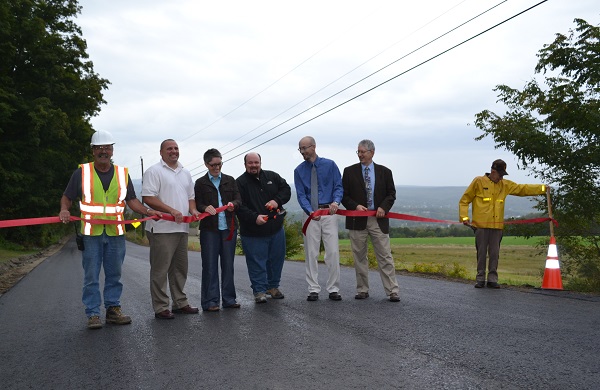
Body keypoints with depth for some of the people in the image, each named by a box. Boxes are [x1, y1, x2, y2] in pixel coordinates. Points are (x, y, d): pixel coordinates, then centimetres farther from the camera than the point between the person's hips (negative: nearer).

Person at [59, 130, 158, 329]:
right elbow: (67, 197, 8)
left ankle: (113, 309, 18)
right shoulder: (82, 172, 4)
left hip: (115, 233, 3)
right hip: (91, 233, -2)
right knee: (91, 276, 1)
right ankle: (93, 314, 8)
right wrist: (64, 210, -13)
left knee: (114, 274, 9)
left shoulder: (122, 173, 11)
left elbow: (131, 200, 14)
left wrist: (147, 211, -1)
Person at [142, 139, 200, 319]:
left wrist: (193, 210, 3)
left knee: (180, 268, 14)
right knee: (160, 269, -3)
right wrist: (171, 210, -20)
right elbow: (148, 198, -14)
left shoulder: (185, 173, 19)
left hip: (182, 227, 8)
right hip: (162, 228, -7)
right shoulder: (154, 171, -5)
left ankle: (180, 303, 25)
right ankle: (160, 308, 3)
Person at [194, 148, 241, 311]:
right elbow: (197, 204, 1)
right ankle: (210, 301, 6)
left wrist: (233, 204, -17)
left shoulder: (230, 180, 13)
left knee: (228, 264, 7)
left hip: (229, 228, 3)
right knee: (210, 266, 0)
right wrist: (205, 208, -21)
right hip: (209, 229, -2)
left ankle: (229, 298, 16)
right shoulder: (200, 183, 5)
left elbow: (238, 199, 6)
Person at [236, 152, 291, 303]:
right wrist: (254, 217, -26)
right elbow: (240, 206, -13)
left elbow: (286, 189, 11)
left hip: (276, 228, 4)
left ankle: (273, 286, 29)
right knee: (256, 262, 0)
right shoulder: (240, 182, -5)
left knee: (277, 258, 12)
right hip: (253, 232, -4)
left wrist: (277, 200, -9)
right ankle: (259, 290, 12)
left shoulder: (272, 177, 8)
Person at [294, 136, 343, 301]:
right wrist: (310, 211, -18)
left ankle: (333, 289, 6)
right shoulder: (299, 170, 5)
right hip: (311, 214, 1)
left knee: (333, 252, -3)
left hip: (329, 213, -1)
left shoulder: (330, 165, 2)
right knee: (311, 253, 3)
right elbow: (301, 195, 0)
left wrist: (336, 201, -20)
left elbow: (338, 187, 1)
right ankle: (313, 289, 11)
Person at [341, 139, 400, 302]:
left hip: (378, 220, 0)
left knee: (385, 256, -2)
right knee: (359, 257, 6)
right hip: (357, 220, 1)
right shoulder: (349, 171, 6)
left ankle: (393, 291, 1)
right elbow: (344, 195, 4)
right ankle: (362, 290, 16)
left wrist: (384, 207, -10)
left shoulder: (384, 172, 7)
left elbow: (391, 194, 8)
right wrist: (355, 206, -12)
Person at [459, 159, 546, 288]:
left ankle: (492, 279, 11)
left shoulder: (505, 185, 13)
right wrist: (464, 217, -7)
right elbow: (464, 200, 2)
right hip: (481, 225, -4)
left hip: (497, 226, 4)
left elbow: (523, 189, 19)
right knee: (481, 253, 1)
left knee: (495, 254, 4)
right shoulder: (479, 182, 0)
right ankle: (480, 279, 9)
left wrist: (542, 188, 13)